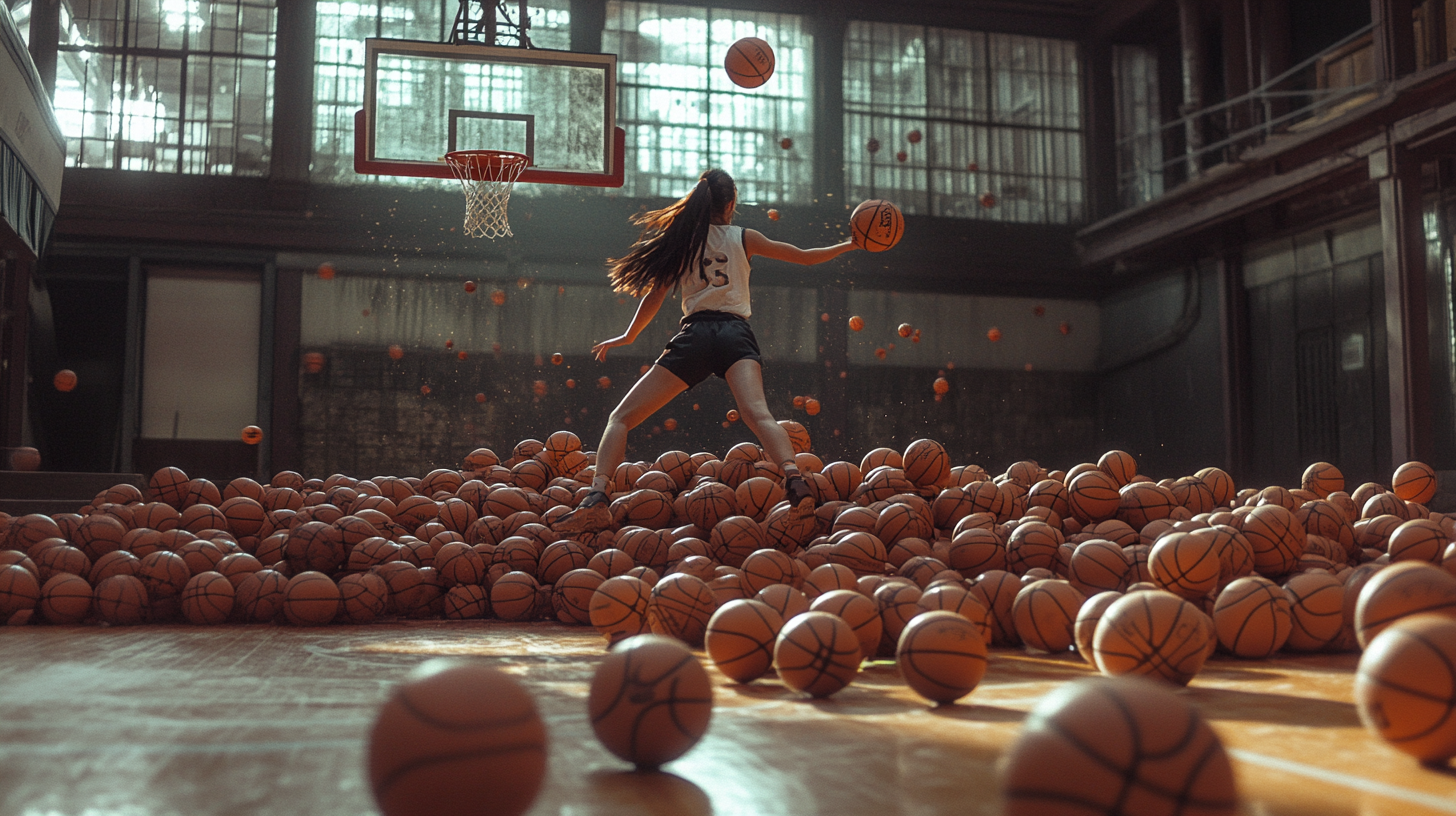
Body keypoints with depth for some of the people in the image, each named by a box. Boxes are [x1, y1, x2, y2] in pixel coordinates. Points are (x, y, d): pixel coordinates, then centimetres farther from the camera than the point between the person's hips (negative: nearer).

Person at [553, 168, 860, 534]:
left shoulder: (681, 239, 17)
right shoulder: (744, 238, 18)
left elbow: (656, 294, 19)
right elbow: (805, 257, 25)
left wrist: (628, 336, 33)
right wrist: (850, 244, 39)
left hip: (695, 334, -1)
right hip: (736, 332, 1)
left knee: (621, 418, 1)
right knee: (757, 413, -22)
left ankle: (597, 499, -18)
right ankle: (795, 481, -49)